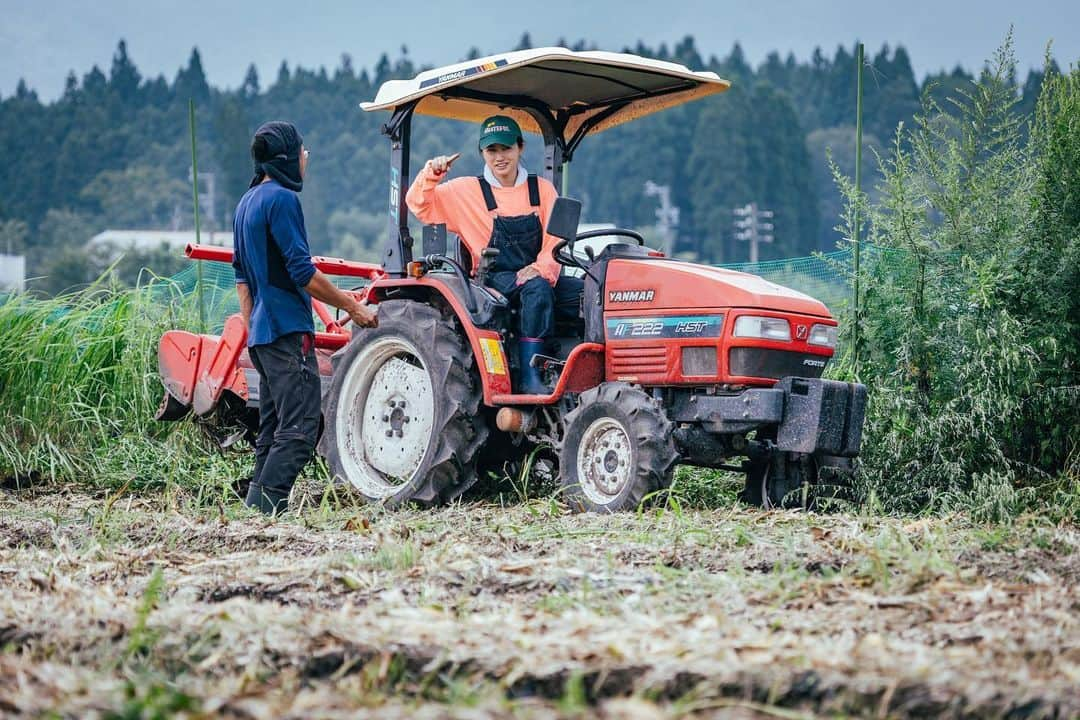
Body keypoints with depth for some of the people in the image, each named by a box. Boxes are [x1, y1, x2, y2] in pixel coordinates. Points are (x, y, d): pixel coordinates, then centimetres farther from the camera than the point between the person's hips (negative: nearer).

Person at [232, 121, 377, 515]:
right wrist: (354, 307, -10)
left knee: (273, 430, 12)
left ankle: (257, 511, 10)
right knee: (300, 428, -12)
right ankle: (263, 508, -18)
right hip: (288, 331, -10)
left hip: (262, 333, 10)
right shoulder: (281, 199, -12)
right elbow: (303, 272, -17)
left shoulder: (247, 202, 18)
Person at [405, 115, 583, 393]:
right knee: (537, 289, -36)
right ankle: (529, 378, -40)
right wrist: (431, 173, -12)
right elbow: (419, 204, 6)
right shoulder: (467, 191, 8)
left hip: (537, 275, 3)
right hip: (496, 279, -3)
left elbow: (556, 239, 5)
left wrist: (541, 268, -14)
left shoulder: (542, 189, 12)